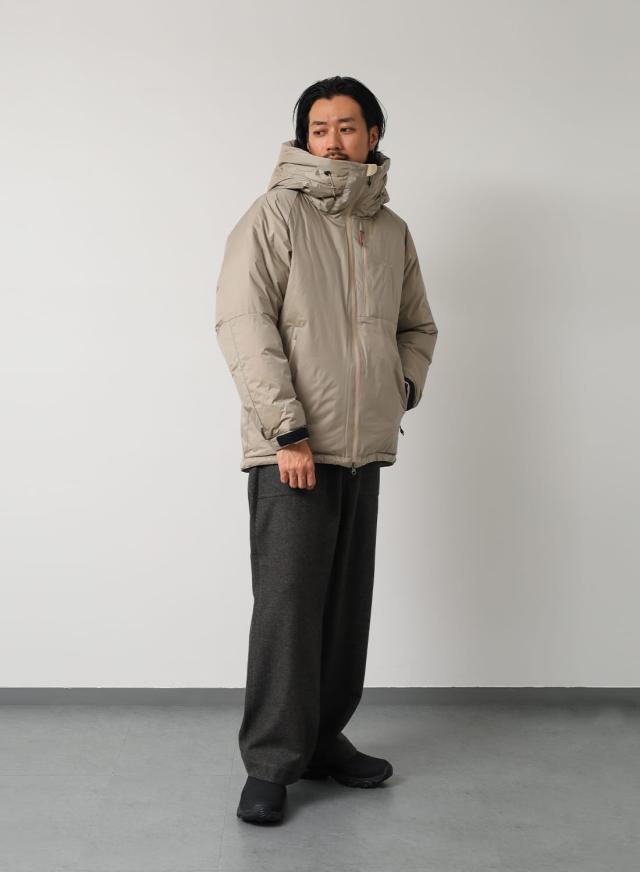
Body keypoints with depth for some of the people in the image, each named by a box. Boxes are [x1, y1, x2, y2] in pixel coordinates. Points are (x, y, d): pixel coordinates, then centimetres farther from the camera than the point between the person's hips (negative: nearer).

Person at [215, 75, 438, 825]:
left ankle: (324, 739, 26)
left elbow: (417, 326, 26)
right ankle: (270, 763, 7)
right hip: (291, 450, -6)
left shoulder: (392, 230, 14)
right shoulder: (276, 213, -4)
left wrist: (405, 385, 6)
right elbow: (242, 321, -13)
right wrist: (288, 431, -17)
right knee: (287, 607, -5)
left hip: (365, 450, 6)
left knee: (347, 607, 11)